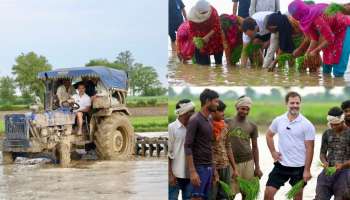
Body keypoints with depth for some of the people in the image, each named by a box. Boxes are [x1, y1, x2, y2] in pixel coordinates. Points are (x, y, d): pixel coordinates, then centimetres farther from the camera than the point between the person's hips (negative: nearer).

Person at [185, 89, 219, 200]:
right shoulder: (195, 120, -11)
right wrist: (192, 171, -21)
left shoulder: (209, 121, 14)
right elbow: (187, 147, -15)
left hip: (209, 167, 8)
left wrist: (213, 168, 14)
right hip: (199, 167, -8)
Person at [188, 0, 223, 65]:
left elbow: (216, 27, -26)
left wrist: (207, 37, -35)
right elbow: (192, 30, -15)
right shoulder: (192, 16, -24)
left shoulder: (213, 11, -27)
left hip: (214, 35, 0)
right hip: (201, 37, 0)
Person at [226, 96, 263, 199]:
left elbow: (254, 147, 11)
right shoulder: (227, 123, 2)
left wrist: (257, 167, 8)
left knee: (246, 193, 5)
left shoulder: (252, 126, 7)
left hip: (247, 162, 2)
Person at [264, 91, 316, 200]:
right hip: (281, 165, 3)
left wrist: (307, 170, -12)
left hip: (299, 167, -3)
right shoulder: (278, 120, 0)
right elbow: (269, 135, 18)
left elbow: (309, 149, -10)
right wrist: (273, 152, 5)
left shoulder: (307, 125, -10)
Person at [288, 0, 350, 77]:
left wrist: (315, 51, -22)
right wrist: (307, 53, -8)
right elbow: (315, 38, -2)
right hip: (335, 30, 9)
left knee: (340, 55, -13)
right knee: (327, 54, 10)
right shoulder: (308, 19, -10)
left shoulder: (317, 19, -37)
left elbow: (330, 39, -30)